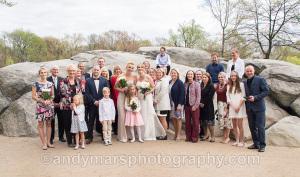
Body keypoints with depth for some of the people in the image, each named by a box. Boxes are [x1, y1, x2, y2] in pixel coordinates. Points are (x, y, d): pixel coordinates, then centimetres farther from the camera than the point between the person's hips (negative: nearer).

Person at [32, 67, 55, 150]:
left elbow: (52, 95, 10)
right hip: (40, 106, -3)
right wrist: (42, 101, -16)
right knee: (40, 124, -1)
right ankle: (44, 143, 6)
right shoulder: (36, 84, -3)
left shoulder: (50, 84, 7)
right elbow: (33, 96, -5)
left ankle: (48, 142, 16)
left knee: (49, 124, 8)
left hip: (49, 105, 3)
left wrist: (49, 100, -10)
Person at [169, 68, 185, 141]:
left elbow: (182, 94, -13)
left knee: (178, 118, 1)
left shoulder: (180, 83, -8)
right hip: (171, 103, 6)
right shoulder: (170, 82, 10)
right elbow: (169, 92, 11)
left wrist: (179, 104, -19)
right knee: (174, 118, 9)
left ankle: (178, 135, 8)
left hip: (178, 103, -6)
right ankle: (176, 134, 19)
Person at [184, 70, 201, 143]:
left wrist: (195, 106, -13)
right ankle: (188, 136, 17)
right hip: (187, 105, 4)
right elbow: (184, 95, 10)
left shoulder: (197, 84, -4)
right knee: (187, 122, 8)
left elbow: (198, 96, -7)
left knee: (195, 122, 0)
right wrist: (184, 104, 2)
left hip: (194, 106, -4)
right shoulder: (185, 84, 9)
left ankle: (194, 137, 8)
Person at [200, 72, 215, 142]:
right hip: (202, 106, 6)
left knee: (210, 121, -6)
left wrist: (204, 103, -12)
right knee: (203, 121, 10)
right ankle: (206, 135, 22)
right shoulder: (201, 85, 13)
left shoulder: (211, 86, -5)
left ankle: (212, 136, 1)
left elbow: (210, 97, -12)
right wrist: (200, 103, -2)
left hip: (208, 106, -6)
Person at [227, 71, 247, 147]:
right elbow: (228, 97, 7)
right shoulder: (229, 86, 13)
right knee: (234, 125, 6)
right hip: (232, 107, 4)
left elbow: (243, 97, -4)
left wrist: (239, 106, -11)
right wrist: (233, 106, -6)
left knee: (239, 125, -7)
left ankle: (241, 141, 0)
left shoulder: (241, 84, 1)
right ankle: (237, 141, 14)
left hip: (240, 107, -4)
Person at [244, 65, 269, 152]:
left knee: (260, 127, -4)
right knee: (252, 127, 9)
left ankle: (262, 145, 5)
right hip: (249, 108, 5)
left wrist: (255, 97, -16)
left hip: (259, 107, -5)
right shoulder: (244, 82, 13)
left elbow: (266, 91, -8)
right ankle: (256, 144, 20)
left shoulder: (260, 80, -3)